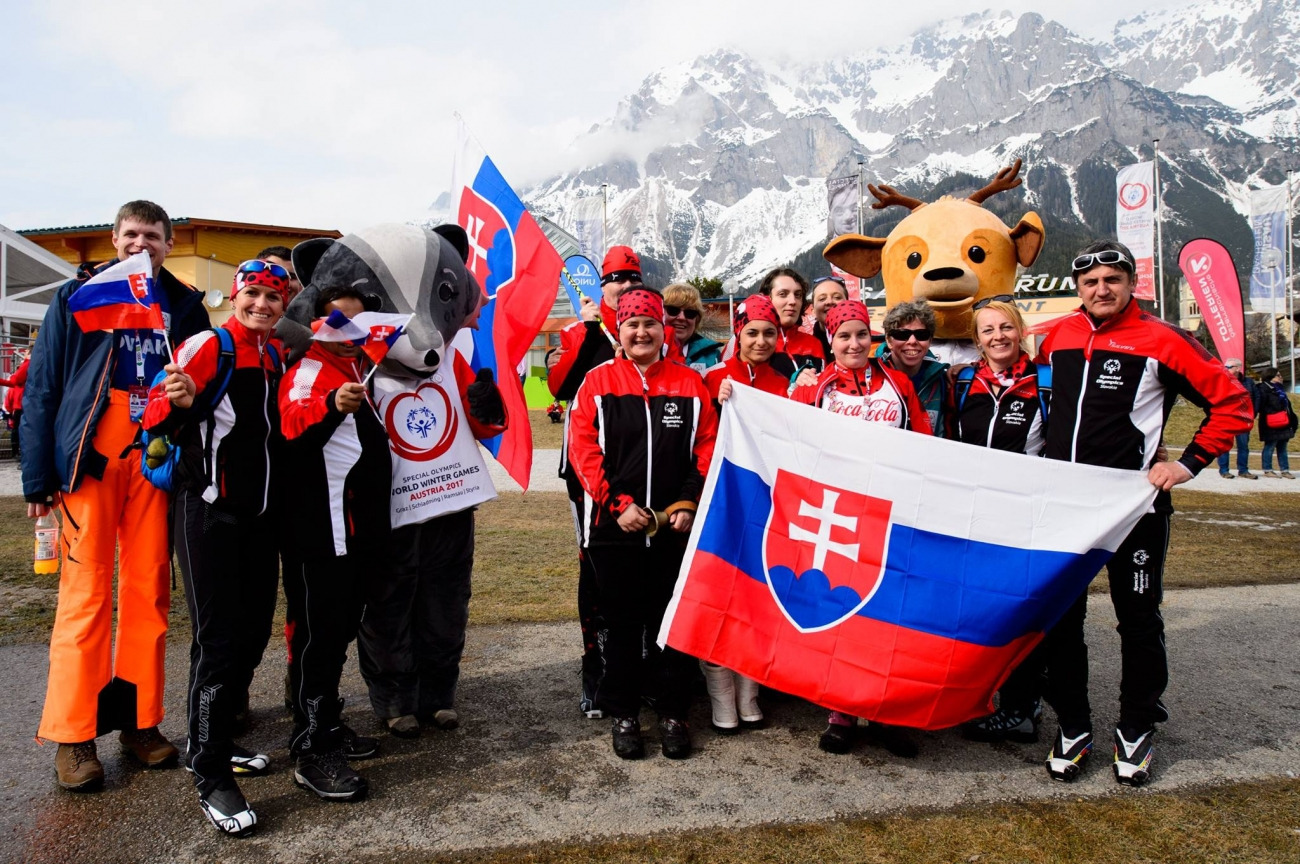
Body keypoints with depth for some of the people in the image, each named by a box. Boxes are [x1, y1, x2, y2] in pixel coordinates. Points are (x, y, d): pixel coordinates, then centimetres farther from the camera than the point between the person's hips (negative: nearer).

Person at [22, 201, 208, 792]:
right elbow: (41, 389, 2)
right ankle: (73, 735, 8)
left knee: (148, 592, 6)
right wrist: (38, 477, -4)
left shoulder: (185, 306, 10)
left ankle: (139, 720, 17)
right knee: (85, 593, -2)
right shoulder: (78, 298, 5)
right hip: (90, 458, -2)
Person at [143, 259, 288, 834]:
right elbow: (156, 416, -14)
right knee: (218, 640, -5)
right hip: (209, 512, -7)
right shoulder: (208, 347, -8)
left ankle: (214, 739, 30)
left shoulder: (276, 358, 12)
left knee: (253, 633, 12)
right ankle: (211, 776, 5)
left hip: (261, 513, 7)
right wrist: (177, 403, -37)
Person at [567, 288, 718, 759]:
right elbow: (584, 451, -5)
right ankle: (623, 714, 24)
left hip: (676, 528, 1)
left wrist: (689, 504, -9)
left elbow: (707, 450, 3)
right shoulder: (597, 383, 1)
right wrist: (619, 505, -13)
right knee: (622, 623, 10)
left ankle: (672, 713, 24)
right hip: (614, 526, -1)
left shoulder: (690, 384, 5)